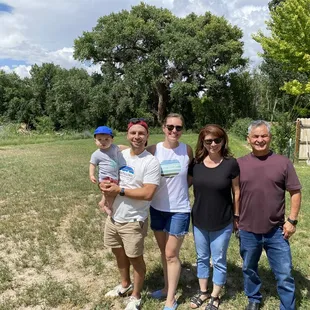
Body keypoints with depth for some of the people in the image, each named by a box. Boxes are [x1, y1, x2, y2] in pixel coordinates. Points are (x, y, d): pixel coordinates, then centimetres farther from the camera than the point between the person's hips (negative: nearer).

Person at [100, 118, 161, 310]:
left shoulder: (151, 162, -18)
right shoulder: (120, 155, 2)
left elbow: (147, 193, -25)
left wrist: (120, 190, -21)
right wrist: (104, 185, -10)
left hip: (134, 221, -6)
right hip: (114, 216, 6)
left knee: (135, 258, 10)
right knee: (119, 252, 23)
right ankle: (125, 285, 48)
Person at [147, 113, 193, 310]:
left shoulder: (187, 150, -7)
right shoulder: (153, 150, -7)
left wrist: (178, 189, -6)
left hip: (179, 210, -2)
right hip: (157, 208, 2)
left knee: (171, 255, 4)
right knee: (164, 252, 18)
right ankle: (167, 288, 38)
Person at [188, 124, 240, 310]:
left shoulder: (231, 163, -14)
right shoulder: (196, 163, -6)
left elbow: (236, 192, -6)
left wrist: (236, 217, -1)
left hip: (222, 223, -3)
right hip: (199, 221, 3)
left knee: (219, 261, 12)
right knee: (202, 258, 19)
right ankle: (203, 292, 38)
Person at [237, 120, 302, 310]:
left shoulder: (283, 162, -5)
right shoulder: (240, 164, -1)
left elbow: (295, 192, -1)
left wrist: (292, 220, -6)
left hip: (276, 231, -2)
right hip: (248, 231, 2)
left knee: (285, 275, 7)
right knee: (249, 270, 20)